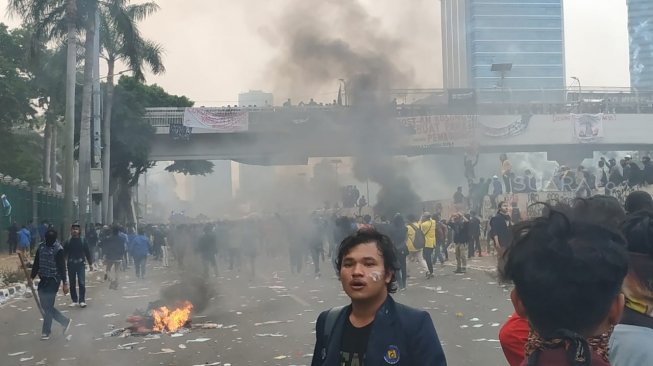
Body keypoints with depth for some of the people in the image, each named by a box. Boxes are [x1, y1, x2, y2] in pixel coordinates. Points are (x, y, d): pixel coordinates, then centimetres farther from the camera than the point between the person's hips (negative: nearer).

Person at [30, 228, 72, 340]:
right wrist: (32, 277, 4)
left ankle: (46, 331, 9)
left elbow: (62, 267, -14)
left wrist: (65, 283, -16)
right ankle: (65, 321, 22)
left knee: (48, 306, -4)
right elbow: (36, 263, 13)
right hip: (43, 279, 7)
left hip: (53, 280, -7)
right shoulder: (41, 247, 6)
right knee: (45, 305, 10)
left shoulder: (58, 249, -12)